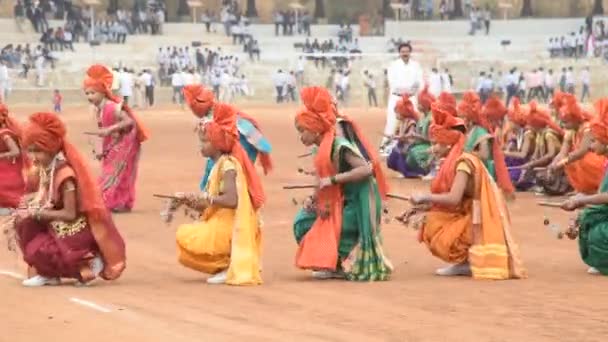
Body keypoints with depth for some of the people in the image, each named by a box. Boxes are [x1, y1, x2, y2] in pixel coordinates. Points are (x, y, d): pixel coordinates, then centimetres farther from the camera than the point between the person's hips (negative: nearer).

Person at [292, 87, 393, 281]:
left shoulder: (339, 147, -21)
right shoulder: (322, 149, 6)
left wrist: (333, 180, -29)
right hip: (337, 202, 10)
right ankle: (335, 264, 7)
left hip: (357, 203, -9)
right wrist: (313, 199, -4)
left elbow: (367, 169, -30)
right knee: (303, 221, 7)